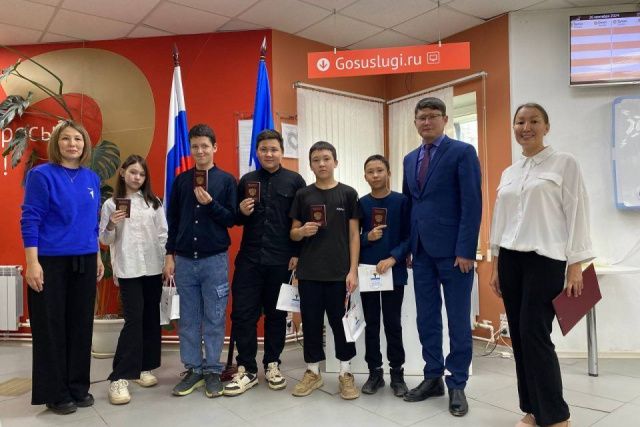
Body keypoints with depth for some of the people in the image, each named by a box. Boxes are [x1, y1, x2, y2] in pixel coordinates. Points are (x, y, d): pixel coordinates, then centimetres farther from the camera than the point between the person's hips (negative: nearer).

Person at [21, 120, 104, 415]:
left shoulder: (92, 178, 9)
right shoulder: (42, 175, -7)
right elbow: (29, 220, -10)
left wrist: (98, 257, 15)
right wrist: (32, 263, -16)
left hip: (84, 262, 5)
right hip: (51, 262, -5)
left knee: (81, 325, 11)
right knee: (51, 328, 4)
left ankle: (78, 387, 25)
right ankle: (55, 394, 18)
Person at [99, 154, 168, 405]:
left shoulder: (153, 202, 8)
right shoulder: (111, 204, 3)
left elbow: (163, 234, 7)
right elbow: (105, 240, 4)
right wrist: (111, 226, -16)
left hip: (154, 268, 3)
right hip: (128, 270, -3)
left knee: (151, 318, 8)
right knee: (134, 319, -9)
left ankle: (144, 367, 22)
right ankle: (119, 378, -4)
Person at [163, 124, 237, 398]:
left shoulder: (226, 180, 0)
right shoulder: (181, 180, 8)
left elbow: (231, 219, -2)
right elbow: (173, 220, 10)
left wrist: (211, 203, -17)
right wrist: (170, 255, 6)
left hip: (215, 260, -2)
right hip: (185, 259, 3)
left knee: (214, 319, 4)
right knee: (188, 319, 9)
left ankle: (212, 370, 17)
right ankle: (192, 369, 21)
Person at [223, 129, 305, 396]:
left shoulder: (294, 181, 1)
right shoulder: (246, 181, 9)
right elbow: (235, 220, 15)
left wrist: (297, 253, -5)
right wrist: (242, 212, -7)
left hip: (281, 260, -2)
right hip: (249, 259, 2)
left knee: (276, 314, 10)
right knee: (243, 313, 0)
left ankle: (272, 365, 26)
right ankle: (246, 369, 14)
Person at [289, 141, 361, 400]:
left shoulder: (348, 194, 1)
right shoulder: (303, 195, 5)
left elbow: (354, 234, 0)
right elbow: (293, 234, 9)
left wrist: (353, 270, -6)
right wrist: (302, 231, -15)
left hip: (339, 272, -1)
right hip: (309, 272, 2)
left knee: (341, 322, 6)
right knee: (311, 322, 9)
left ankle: (346, 373, 20)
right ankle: (313, 372, 24)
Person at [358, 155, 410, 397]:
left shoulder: (402, 201, -3)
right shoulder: (361, 204, 4)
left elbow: (409, 237, -4)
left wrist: (392, 258, -17)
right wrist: (368, 238, -13)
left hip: (394, 272, -2)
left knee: (393, 324, 6)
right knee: (371, 324, 10)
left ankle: (397, 374, 19)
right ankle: (375, 373, 22)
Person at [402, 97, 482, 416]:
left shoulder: (462, 152, -4)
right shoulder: (410, 159, 15)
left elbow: (472, 204, -11)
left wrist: (465, 250, -16)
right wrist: (408, 247, 9)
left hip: (452, 250, -6)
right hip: (421, 251, 6)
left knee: (458, 320, 4)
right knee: (427, 318, 12)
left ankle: (457, 385, 17)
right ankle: (433, 377, 25)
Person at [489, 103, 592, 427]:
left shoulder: (565, 163, -1)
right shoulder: (508, 173, 13)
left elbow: (577, 214, -6)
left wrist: (575, 266, -11)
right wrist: (496, 266, 12)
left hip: (545, 259, -5)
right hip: (511, 260, 6)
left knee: (535, 334, -8)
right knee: (519, 336, 7)